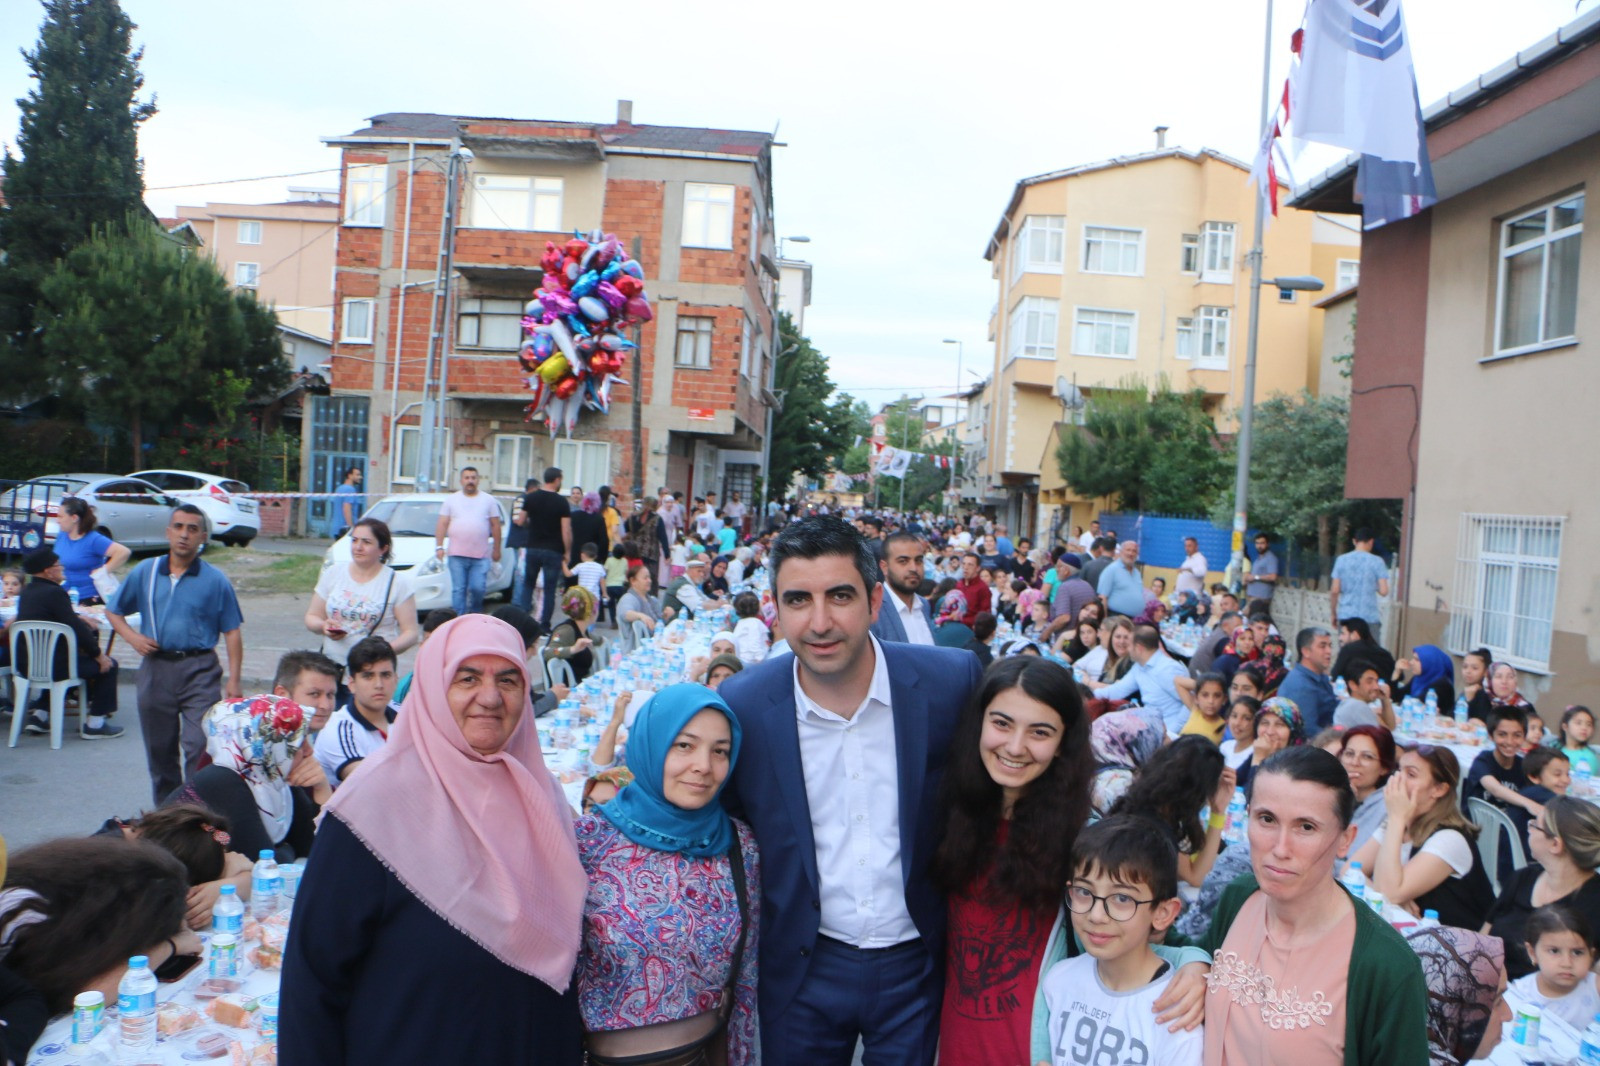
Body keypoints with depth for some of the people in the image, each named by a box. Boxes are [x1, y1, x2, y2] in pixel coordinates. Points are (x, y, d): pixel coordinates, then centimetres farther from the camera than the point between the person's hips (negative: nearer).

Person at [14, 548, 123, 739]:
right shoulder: (54, 592, -17)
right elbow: (75, 627, -17)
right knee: (108, 665, 3)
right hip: (52, 666, -9)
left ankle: (40, 716, 32)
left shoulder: (27, 591, 10)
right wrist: (98, 655, -9)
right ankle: (95, 723, 2)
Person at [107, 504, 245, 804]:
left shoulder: (216, 580, -2)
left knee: (199, 747, -11)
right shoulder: (145, 572, 6)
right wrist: (132, 636, -3)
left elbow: (232, 633, -2)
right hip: (156, 669, 4)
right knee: (159, 748, 15)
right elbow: (113, 611, 17)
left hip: (200, 669, -4)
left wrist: (233, 680, -8)